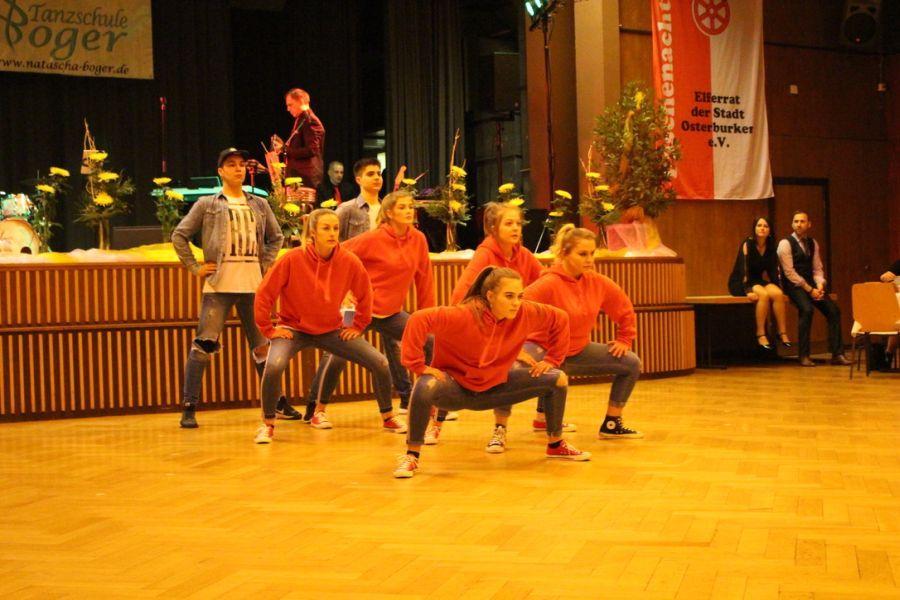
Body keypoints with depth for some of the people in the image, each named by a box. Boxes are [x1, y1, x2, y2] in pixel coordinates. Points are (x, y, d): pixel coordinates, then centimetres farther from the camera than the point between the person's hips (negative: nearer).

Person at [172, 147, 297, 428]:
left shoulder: (259, 205, 14)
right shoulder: (207, 205, 5)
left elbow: (276, 237, 23)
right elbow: (179, 236, 5)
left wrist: (266, 263, 9)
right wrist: (195, 267, -3)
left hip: (253, 286, 3)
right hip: (219, 286, -3)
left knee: (261, 346, 11)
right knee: (204, 345, -8)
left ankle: (278, 404, 20)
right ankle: (189, 408, -3)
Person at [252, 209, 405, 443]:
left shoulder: (349, 262, -12)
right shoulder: (292, 259, -20)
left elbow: (365, 294, 6)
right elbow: (264, 294, -13)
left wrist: (358, 326, 6)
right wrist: (268, 329, -11)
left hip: (332, 330, 3)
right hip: (294, 329, -3)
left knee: (380, 363, -6)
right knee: (274, 366, -32)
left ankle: (388, 418, 18)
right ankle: (268, 424, -8)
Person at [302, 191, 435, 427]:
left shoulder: (418, 240, 0)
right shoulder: (373, 239, -14)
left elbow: (424, 279, 6)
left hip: (392, 312, 5)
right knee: (337, 355, -15)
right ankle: (317, 410, 2)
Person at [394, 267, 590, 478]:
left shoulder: (525, 313, -15)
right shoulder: (465, 315, -30)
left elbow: (560, 319, 1)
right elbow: (419, 320, -38)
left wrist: (551, 359, 1)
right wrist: (418, 366, -36)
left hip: (493, 387, 5)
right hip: (455, 388, -5)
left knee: (558, 379, -1)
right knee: (426, 386, -40)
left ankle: (555, 445, 18)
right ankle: (411, 455, -23)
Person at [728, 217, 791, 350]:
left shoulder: (770, 248, 6)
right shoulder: (747, 245, -12)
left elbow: (773, 270, 10)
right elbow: (743, 269, -19)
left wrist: (778, 286, -6)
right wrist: (748, 291, -30)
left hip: (759, 281, 5)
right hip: (740, 283, -5)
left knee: (778, 293, -25)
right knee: (763, 294, -33)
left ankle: (782, 332, -22)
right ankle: (760, 334, -29)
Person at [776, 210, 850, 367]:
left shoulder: (813, 243, 13)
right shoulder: (785, 243, -7)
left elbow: (817, 269, 12)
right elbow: (789, 272, -13)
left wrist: (820, 286, -9)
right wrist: (809, 289, -17)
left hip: (810, 284, 6)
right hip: (793, 285, -6)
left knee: (833, 310, -12)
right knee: (807, 309, -32)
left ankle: (837, 354, -8)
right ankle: (804, 356, -25)